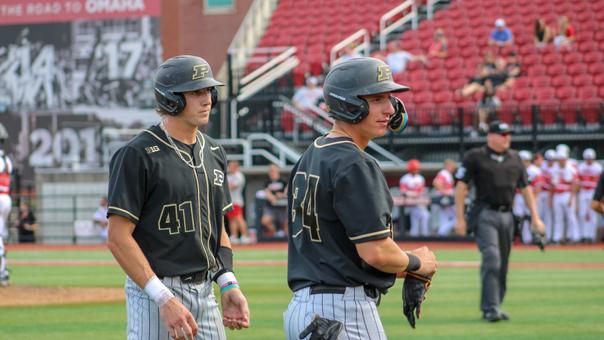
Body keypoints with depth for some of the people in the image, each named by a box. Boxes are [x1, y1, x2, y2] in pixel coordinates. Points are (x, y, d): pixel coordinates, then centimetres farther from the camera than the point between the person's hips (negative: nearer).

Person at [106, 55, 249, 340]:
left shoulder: (213, 153, 12)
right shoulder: (137, 155, -12)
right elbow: (118, 238, -16)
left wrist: (229, 285, 5)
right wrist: (165, 300, -22)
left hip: (205, 292, 8)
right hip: (153, 292, -7)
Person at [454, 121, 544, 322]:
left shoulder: (514, 158, 14)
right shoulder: (475, 157, -1)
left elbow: (525, 188, 19)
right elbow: (461, 186, -2)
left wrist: (535, 217, 13)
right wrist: (460, 218, -8)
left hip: (507, 216, 5)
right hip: (485, 215, -5)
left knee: (503, 265, 6)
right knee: (492, 259, -17)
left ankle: (494, 308, 15)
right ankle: (491, 308, -19)